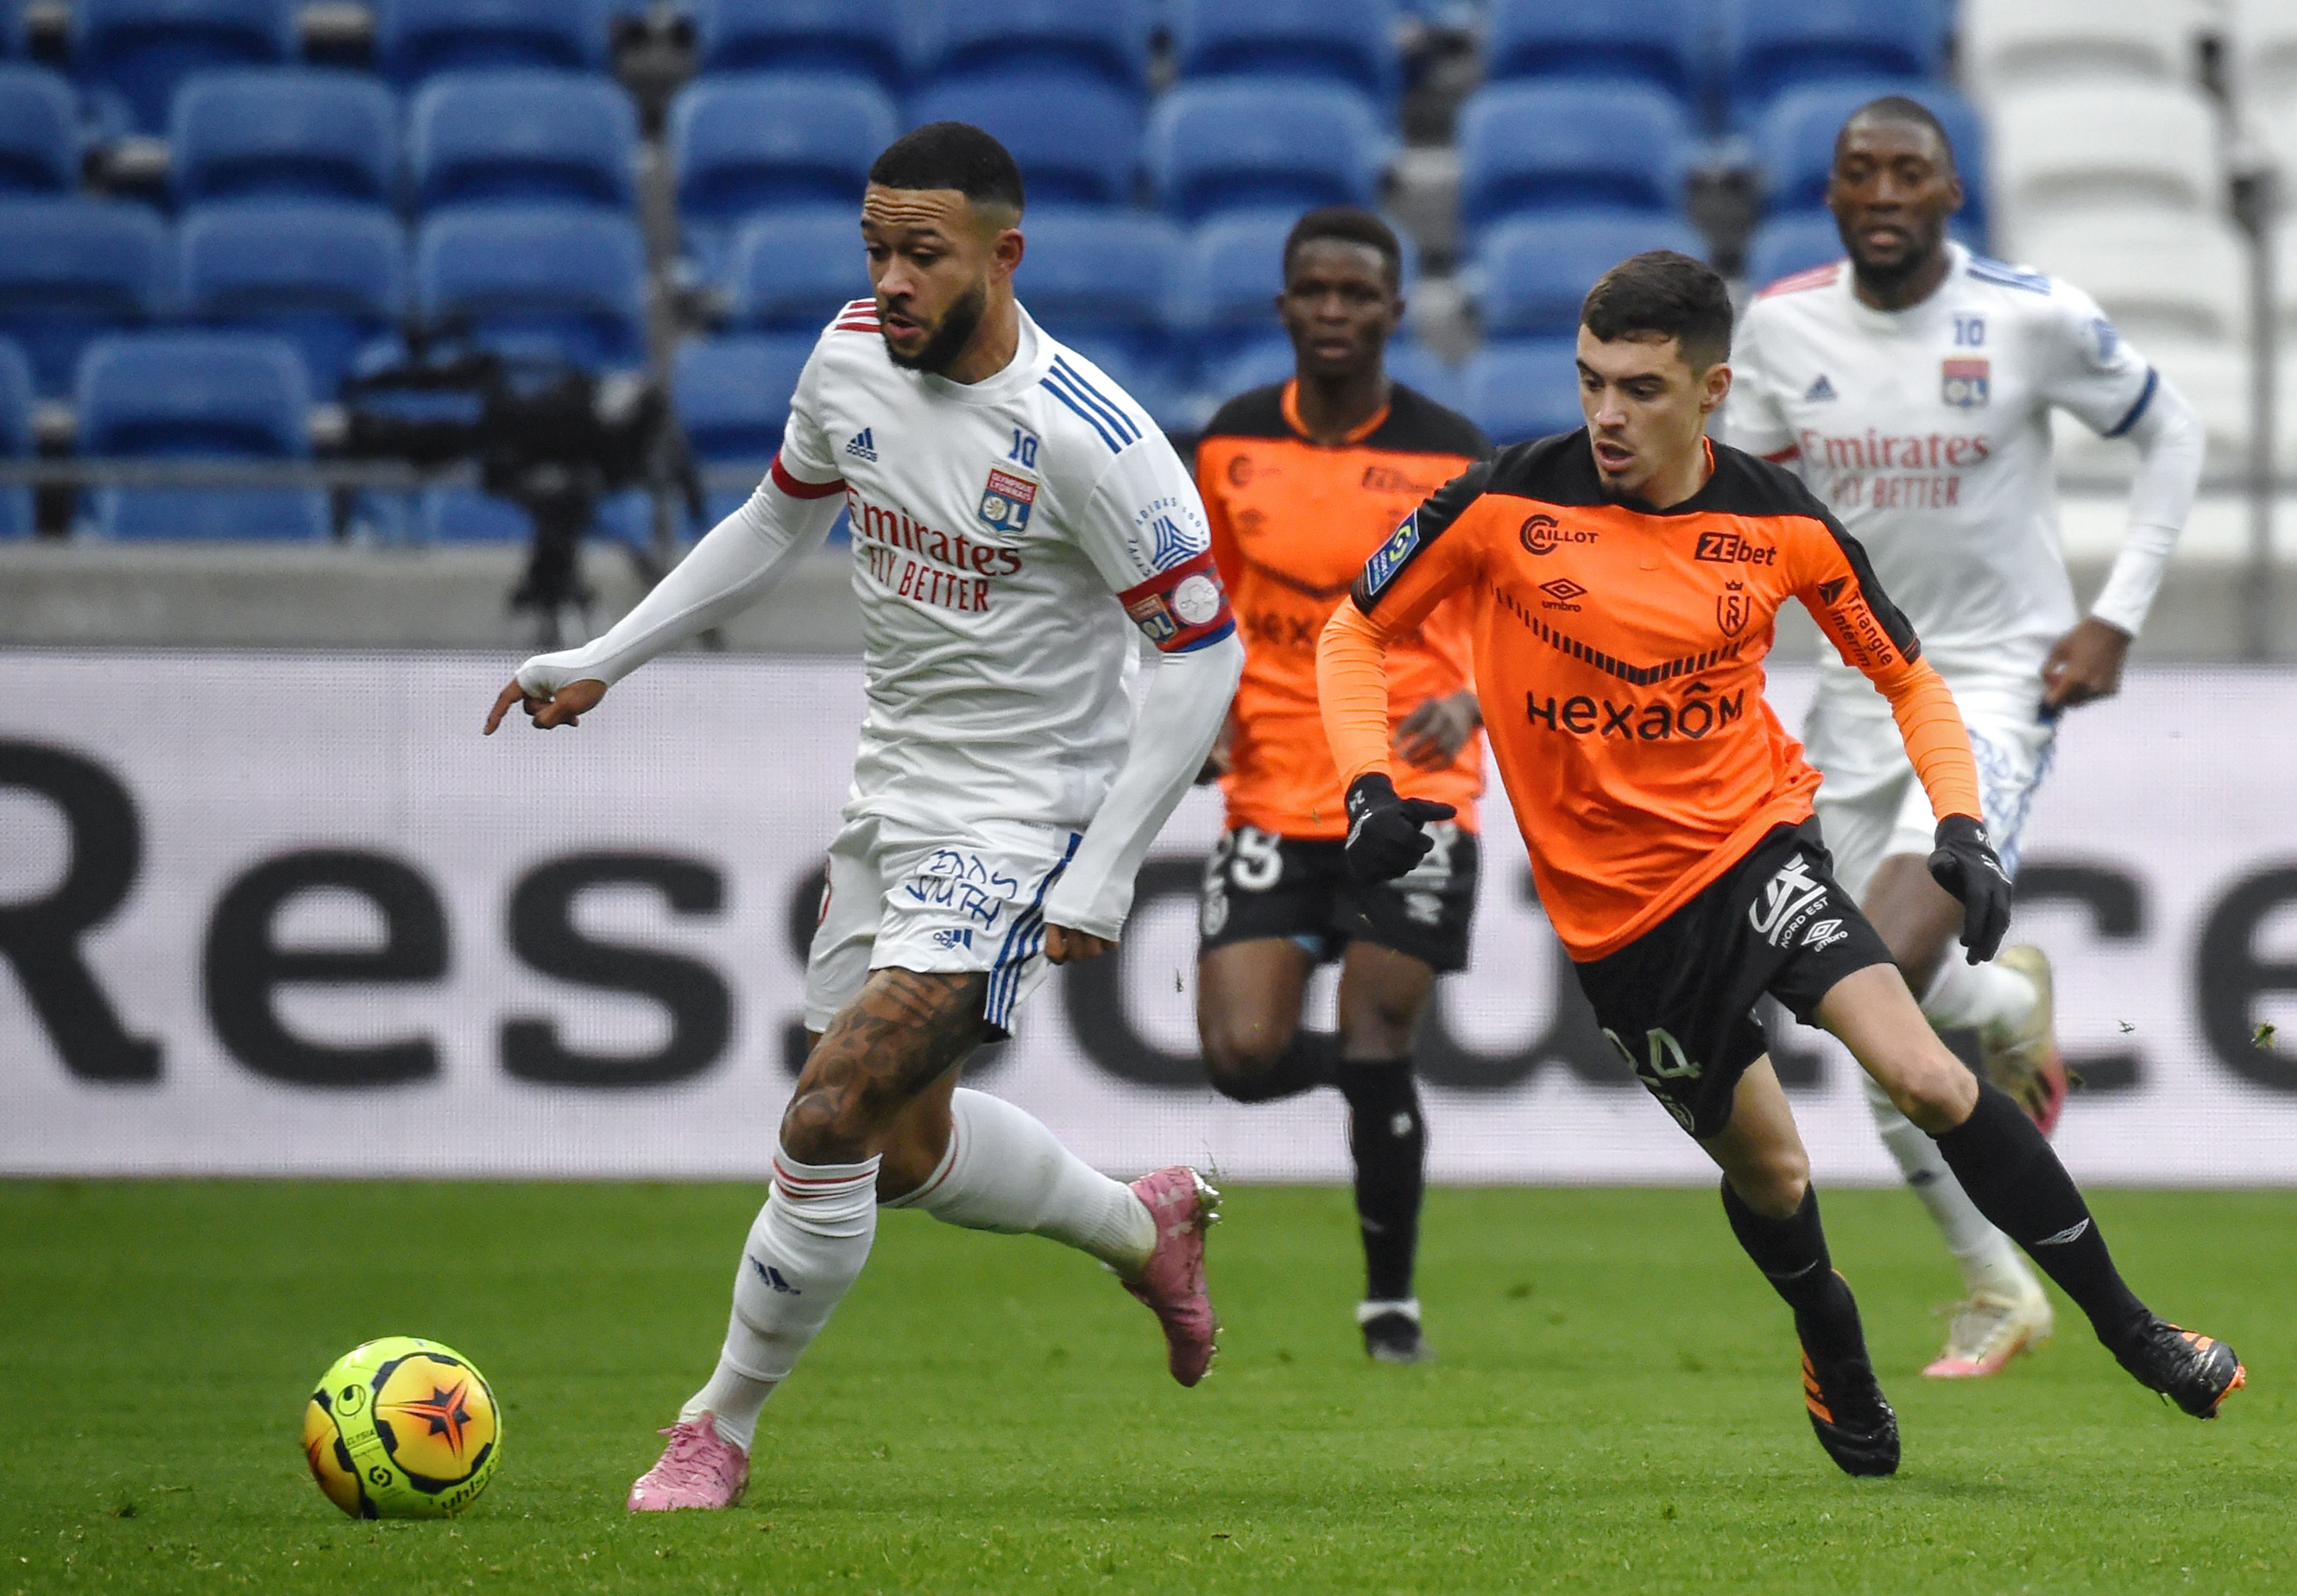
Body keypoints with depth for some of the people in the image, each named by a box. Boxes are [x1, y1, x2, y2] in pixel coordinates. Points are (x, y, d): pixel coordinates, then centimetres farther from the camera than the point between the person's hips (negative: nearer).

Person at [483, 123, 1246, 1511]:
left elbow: (1206, 651, -17)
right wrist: (602, 663, 12)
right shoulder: (854, 360, -3)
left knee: (830, 1122, -16)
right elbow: (778, 527, 17)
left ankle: (721, 1430, 2)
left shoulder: (1085, 437, -23)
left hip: (1019, 829, -8)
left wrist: (1100, 883, -17)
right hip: (890, 805, 8)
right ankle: (1146, 1227, 44)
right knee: (907, 1150, 17)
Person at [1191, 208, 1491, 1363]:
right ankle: (1371, 1067, 26)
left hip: (1413, 798, -3)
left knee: (1375, 1053, -9)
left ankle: (1390, 1300, 10)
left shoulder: (1449, 455, -5)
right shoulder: (1231, 444, 4)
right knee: (1243, 1056, -10)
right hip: (1272, 794, 3)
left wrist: (1468, 703, -22)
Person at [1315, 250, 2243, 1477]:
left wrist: (1961, 827, -8)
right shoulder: (1507, 504, -11)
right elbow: (1353, 635, 2)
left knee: (1924, 1075, -21)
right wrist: (1369, 791, -13)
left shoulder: (1781, 522, -6)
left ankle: (2127, 1326, -10)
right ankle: (1836, 1361, 40)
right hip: (1614, 903, 0)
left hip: (1752, 835, 0)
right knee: (1767, 1170, 7)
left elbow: (1907, 677, 7)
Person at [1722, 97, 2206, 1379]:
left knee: (1889, 970, -25)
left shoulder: (2033, 318, -11)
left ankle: (2014, 1002, 11)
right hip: (1862, 687, 4)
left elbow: (2173, 434, 3)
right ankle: (2000, 1290, 23)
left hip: (1998, 684, -4)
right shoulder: (1783, 327, -2)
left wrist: (2118, 619, -3)